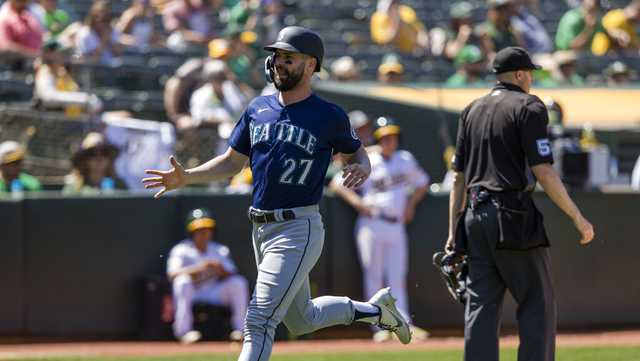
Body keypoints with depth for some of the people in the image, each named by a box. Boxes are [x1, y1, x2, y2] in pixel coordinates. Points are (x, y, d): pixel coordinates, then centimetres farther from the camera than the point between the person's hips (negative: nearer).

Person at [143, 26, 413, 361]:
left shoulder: (329, 116, -5)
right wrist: (185, 177, 1)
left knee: (259, 322, -15)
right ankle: (373, 309, 41)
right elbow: (232, 161, 15)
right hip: (261, 229, 7)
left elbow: (355, 152, 9)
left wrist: (362, 169, -15)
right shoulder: (258, 109, 9)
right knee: (301, 321, 19)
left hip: (298, 230, -7)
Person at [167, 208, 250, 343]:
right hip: (189, 296, -4)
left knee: (239, 282, -15)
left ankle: (240, 328, -16)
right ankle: (184, 331, -37)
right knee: (183, 281, -34)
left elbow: (233, 275, -1)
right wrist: (198, 268, -38)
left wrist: (222, 270, -25)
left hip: (214, 295, 4)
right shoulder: (181, 250, -6)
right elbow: (172, 274, -24)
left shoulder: (220, 251, 8)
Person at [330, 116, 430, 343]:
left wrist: (411, 204, 10)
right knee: (373, 277, -1)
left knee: (398, 279, 1)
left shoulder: (405, 160, 11)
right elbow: (337, 183, -1)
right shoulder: (367, 163, -1)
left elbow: (422, 183, 25)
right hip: (372, 224, -4)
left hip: (397, 225, 4)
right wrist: (357, 201, -14)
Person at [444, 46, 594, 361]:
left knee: (481, 307, 5)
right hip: (513, 217, -6)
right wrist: (577, 217, -8)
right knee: (538, 304, -1)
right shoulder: (528, 107, -4)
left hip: (475, 217, 6)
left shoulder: (472, 111, 16)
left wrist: (453, 232, 15)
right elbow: (543, 171, -12)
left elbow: (459, 177, 14)